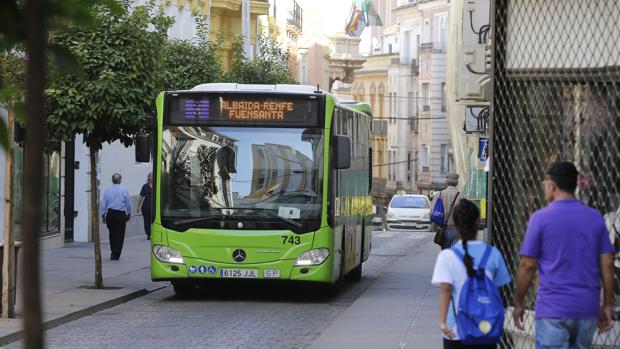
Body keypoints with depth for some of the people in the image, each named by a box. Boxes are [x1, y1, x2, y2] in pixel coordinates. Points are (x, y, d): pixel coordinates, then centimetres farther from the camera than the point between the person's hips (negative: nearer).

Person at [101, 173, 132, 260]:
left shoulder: (107, 191, 0)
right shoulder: (124, 191, -3)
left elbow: (104, 204, 1)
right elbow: (128, 204, 4)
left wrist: (103, 215, 9)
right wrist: (129, 214, 19)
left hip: (110, 214, 2)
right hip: (121, 214, -2)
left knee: (112, 233, 16)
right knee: (119, 234, 3)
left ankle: (113, 252, 23)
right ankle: (116, 255, 0)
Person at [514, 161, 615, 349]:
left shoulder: (541, 218, -5)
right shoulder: (595, 218, 5)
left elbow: (527, 266, -5)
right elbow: (607, 264, 4)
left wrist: (518, 303, 6)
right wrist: (607, 305, 10)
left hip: (553, 308, -4)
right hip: (587, 308, 4)